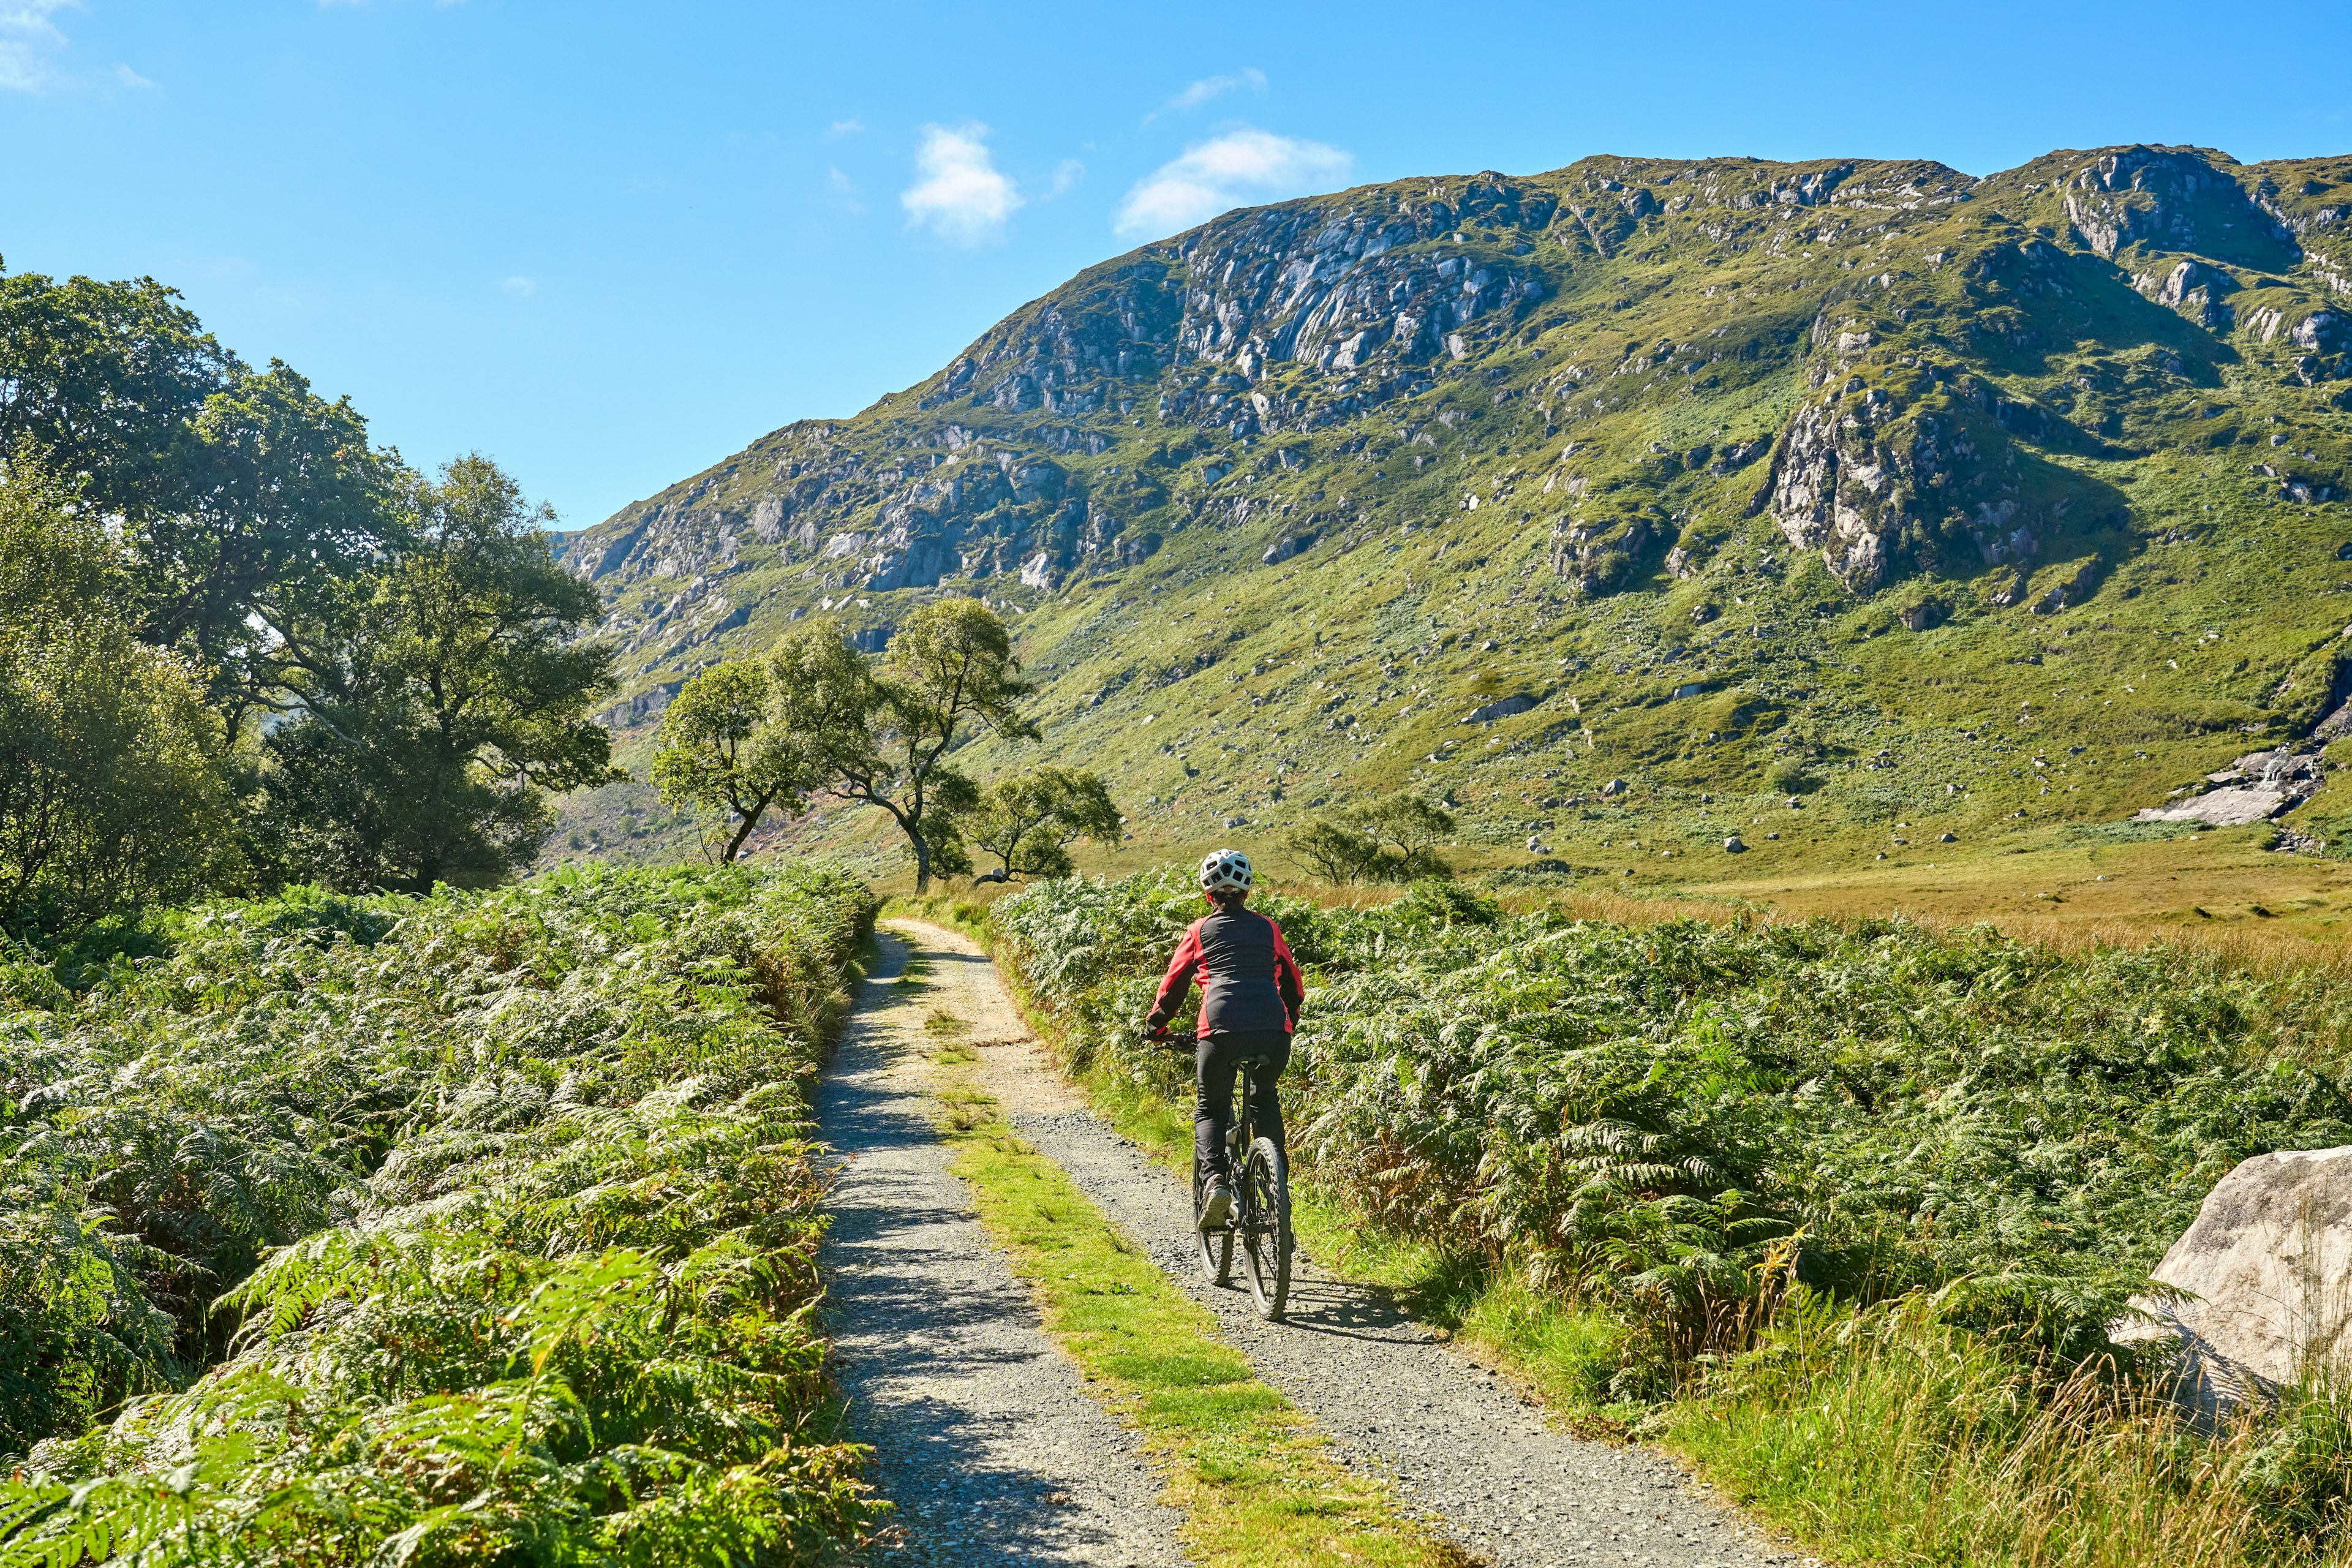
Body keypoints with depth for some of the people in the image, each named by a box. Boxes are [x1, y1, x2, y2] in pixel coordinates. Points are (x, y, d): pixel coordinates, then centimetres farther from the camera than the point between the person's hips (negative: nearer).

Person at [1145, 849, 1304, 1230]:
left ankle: (1215, 1181, -8)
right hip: (1274, 1031, 2)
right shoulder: (1267, 928, 21)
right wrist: (1289, 1023, 42)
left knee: (1210, 1110, 17)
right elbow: (1293, 982, 26)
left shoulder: (1201, 930, 16)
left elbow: (1175, 982, 19)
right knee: (1266, 1100, 29)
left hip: (1222, 1030, -2)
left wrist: (1156, 1024, 35)